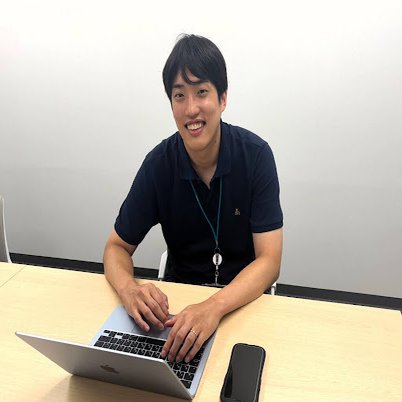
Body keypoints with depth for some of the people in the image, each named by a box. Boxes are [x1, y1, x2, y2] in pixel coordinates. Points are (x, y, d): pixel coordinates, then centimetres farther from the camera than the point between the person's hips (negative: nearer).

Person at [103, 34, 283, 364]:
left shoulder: (256, 155, -15)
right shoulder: (158, 164, -11)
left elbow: (269, 261, -18)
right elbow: (117, 247, -4)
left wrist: (214, 307, -36)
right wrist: (130, 290, -26)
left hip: (243, 297, -1)